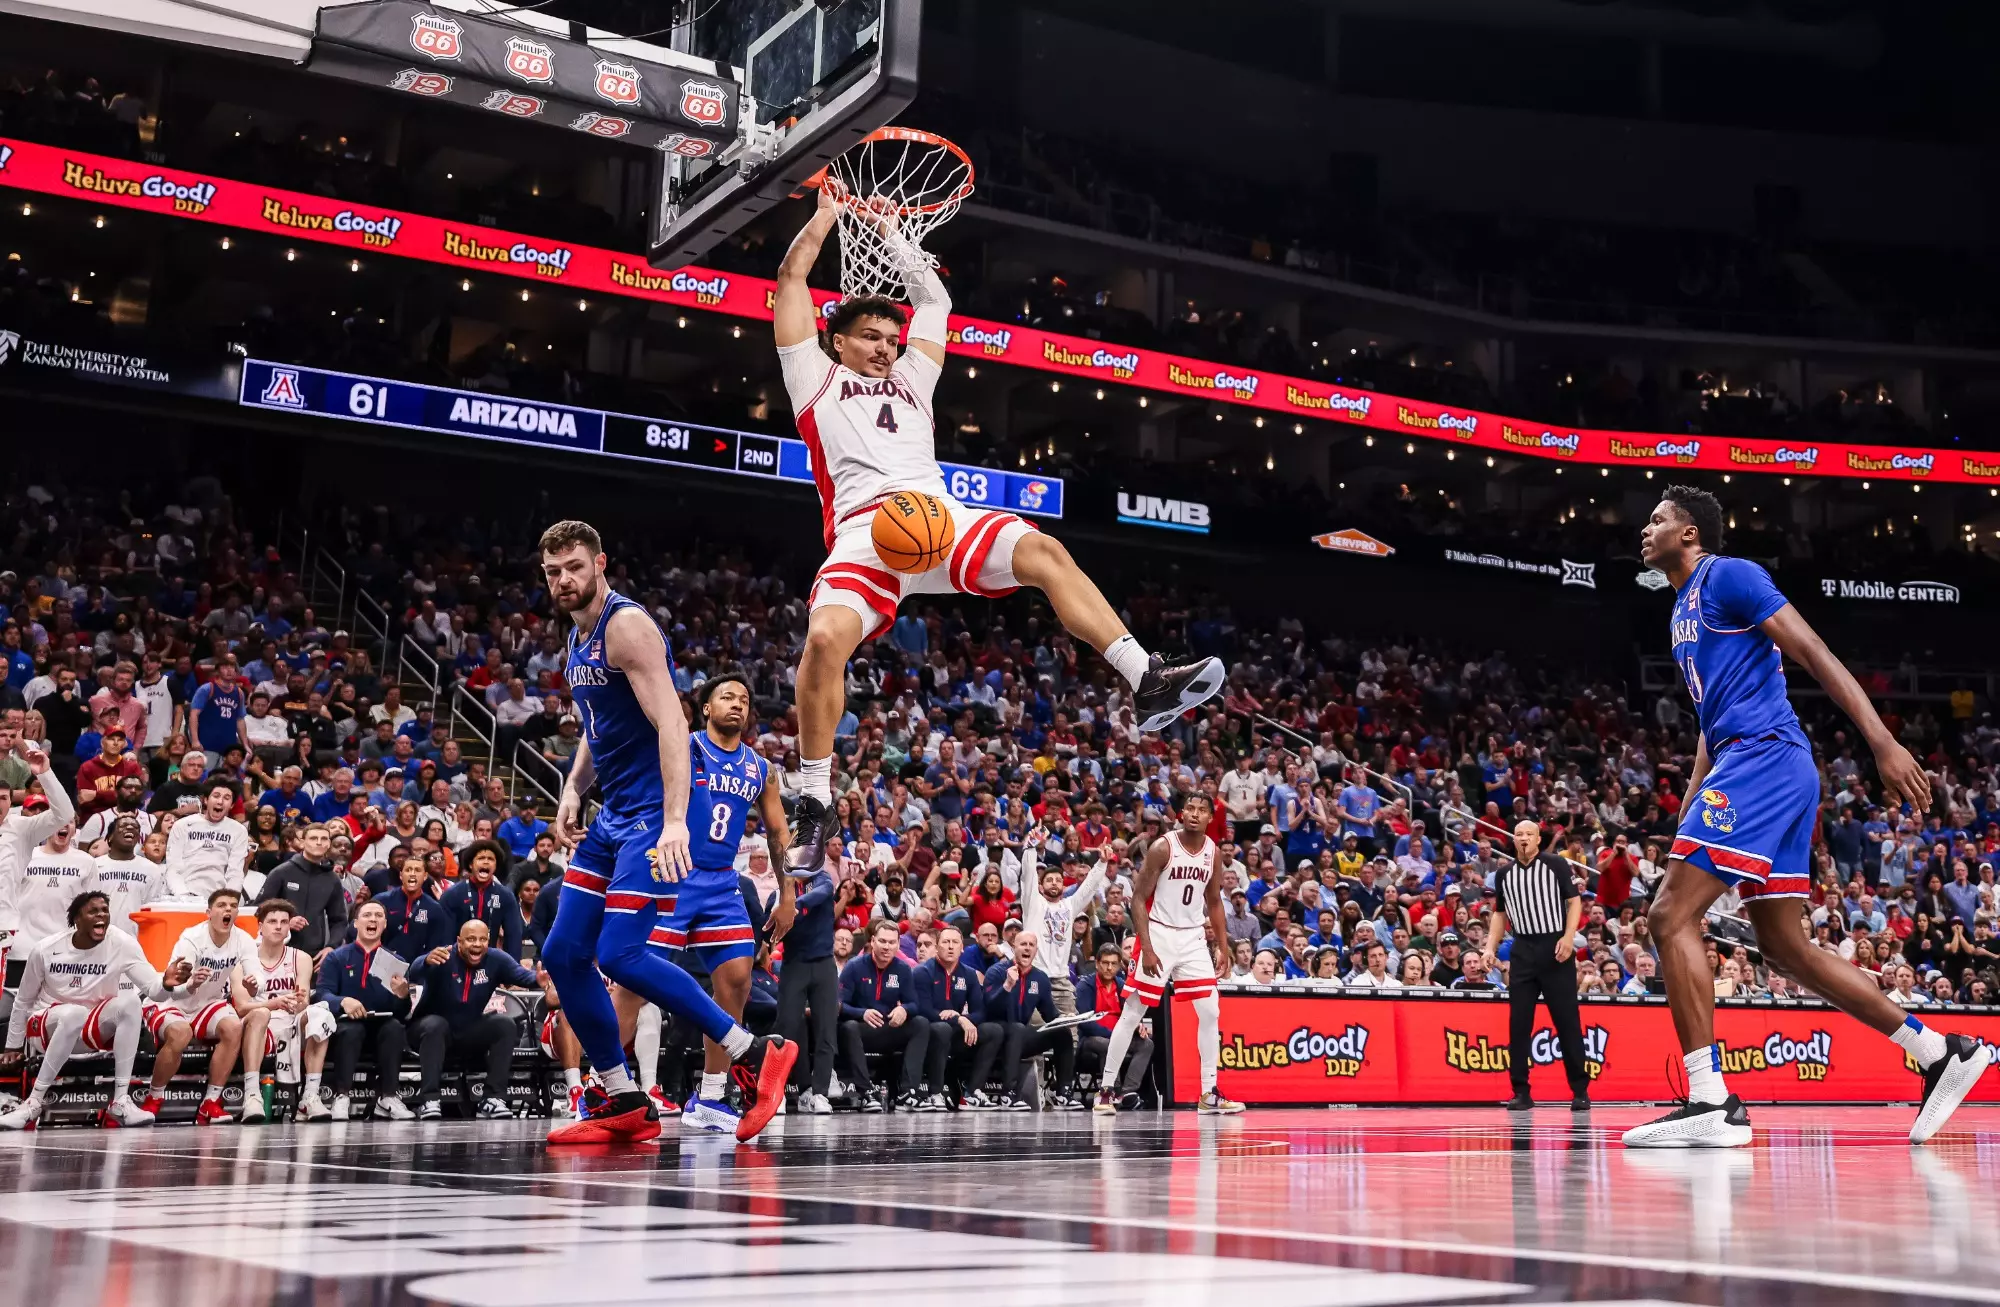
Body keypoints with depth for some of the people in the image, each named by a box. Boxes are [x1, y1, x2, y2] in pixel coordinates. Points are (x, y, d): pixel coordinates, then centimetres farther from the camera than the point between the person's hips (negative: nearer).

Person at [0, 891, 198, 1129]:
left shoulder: (122, 944, -13)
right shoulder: (44, 950, -12)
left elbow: (152, 988, -19)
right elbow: (23, 1000, 4)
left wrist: (166, 984, -43)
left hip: (93, 1030, 2)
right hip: (45, 1028, -2)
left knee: (130, 1000, -29)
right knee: (74, 1014, -37)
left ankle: (120, 1101, -28)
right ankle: (33, 1103, -24)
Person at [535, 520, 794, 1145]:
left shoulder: (627, 625, -14)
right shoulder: (579, 638, 15)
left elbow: (671, 723, -24)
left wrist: (674, 821, -34)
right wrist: (573, 789, 9)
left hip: (651, 816, -10)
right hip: (611, 815, 10)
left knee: (619, 954, -16)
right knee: (563, 953, 5)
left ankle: (755, 1052, -4)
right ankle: (625, 1104, 13)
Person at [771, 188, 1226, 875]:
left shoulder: (910, 379, 35)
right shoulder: (816, 378, 24)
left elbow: (934, 300, 41)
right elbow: (792, 279, 22)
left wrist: (890, 231, 43)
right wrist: (828, 212, 31)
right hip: (865, 529, -4)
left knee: (1044, 552, -24)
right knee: (826, 638, -30)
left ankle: (1145, 682, -31)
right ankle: (815, 802, -16)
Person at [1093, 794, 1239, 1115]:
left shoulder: (1214, 853, 3)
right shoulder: (1162, 848, -13)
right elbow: (1139, 899, -12)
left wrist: (1223, 947, 10)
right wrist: (1146, 949, -18)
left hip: (1194, 938, 5)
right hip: (1159, 935, -5)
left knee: (1210, 1013, 1)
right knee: (1132, 1014, -3)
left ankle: (1209, 1094, 9)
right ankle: (1106, 1090, 4)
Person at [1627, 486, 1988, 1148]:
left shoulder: (1728, 574, -3)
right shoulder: (1683, 610, 24)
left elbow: (1815, 653, -12)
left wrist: (1884, 743, -21)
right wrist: (1687, 813, 23)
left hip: (1763, 757, -10)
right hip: (1743, 766, 10)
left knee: (1671, 915, -15)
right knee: (1783, 943, 11)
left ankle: (1711, 1104, -18)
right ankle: (1942, 1052, 17)